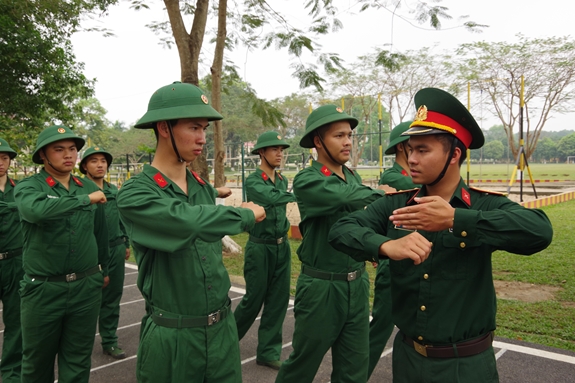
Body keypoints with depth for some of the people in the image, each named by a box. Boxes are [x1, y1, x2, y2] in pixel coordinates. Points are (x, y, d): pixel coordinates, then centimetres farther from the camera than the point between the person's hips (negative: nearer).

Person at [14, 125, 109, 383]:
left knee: (78, 362, 13)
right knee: (37, 362, 16)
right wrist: (86, 199, -23)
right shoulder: (27, 187, -7)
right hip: (42, 288, -2)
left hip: (87, 287, 3)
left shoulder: (89, 187, 4)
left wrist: (103, 270, 23)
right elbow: (38, 210, -31)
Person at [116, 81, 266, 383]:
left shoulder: (204, 188, 4)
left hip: (223, 327, 6)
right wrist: (246, 214, -18)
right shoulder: (135, 194, -16)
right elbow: (189, 221, -33)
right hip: (172, 337, -5)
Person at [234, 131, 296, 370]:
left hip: (282, 246, 6)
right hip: (260, 247, -6)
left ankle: (268, 352, 20)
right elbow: (271, 198, -32)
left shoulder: (283, 181, 9)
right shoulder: (253, 181, -12)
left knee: (278, 301, 7)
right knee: (254, 299, 4)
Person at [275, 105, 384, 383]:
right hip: (321, 287, -6)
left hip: (357, 284, 6)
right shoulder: (307, 180, -15)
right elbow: (348, 198, -30)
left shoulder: (354, 178, 7)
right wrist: (381, 193, -16)